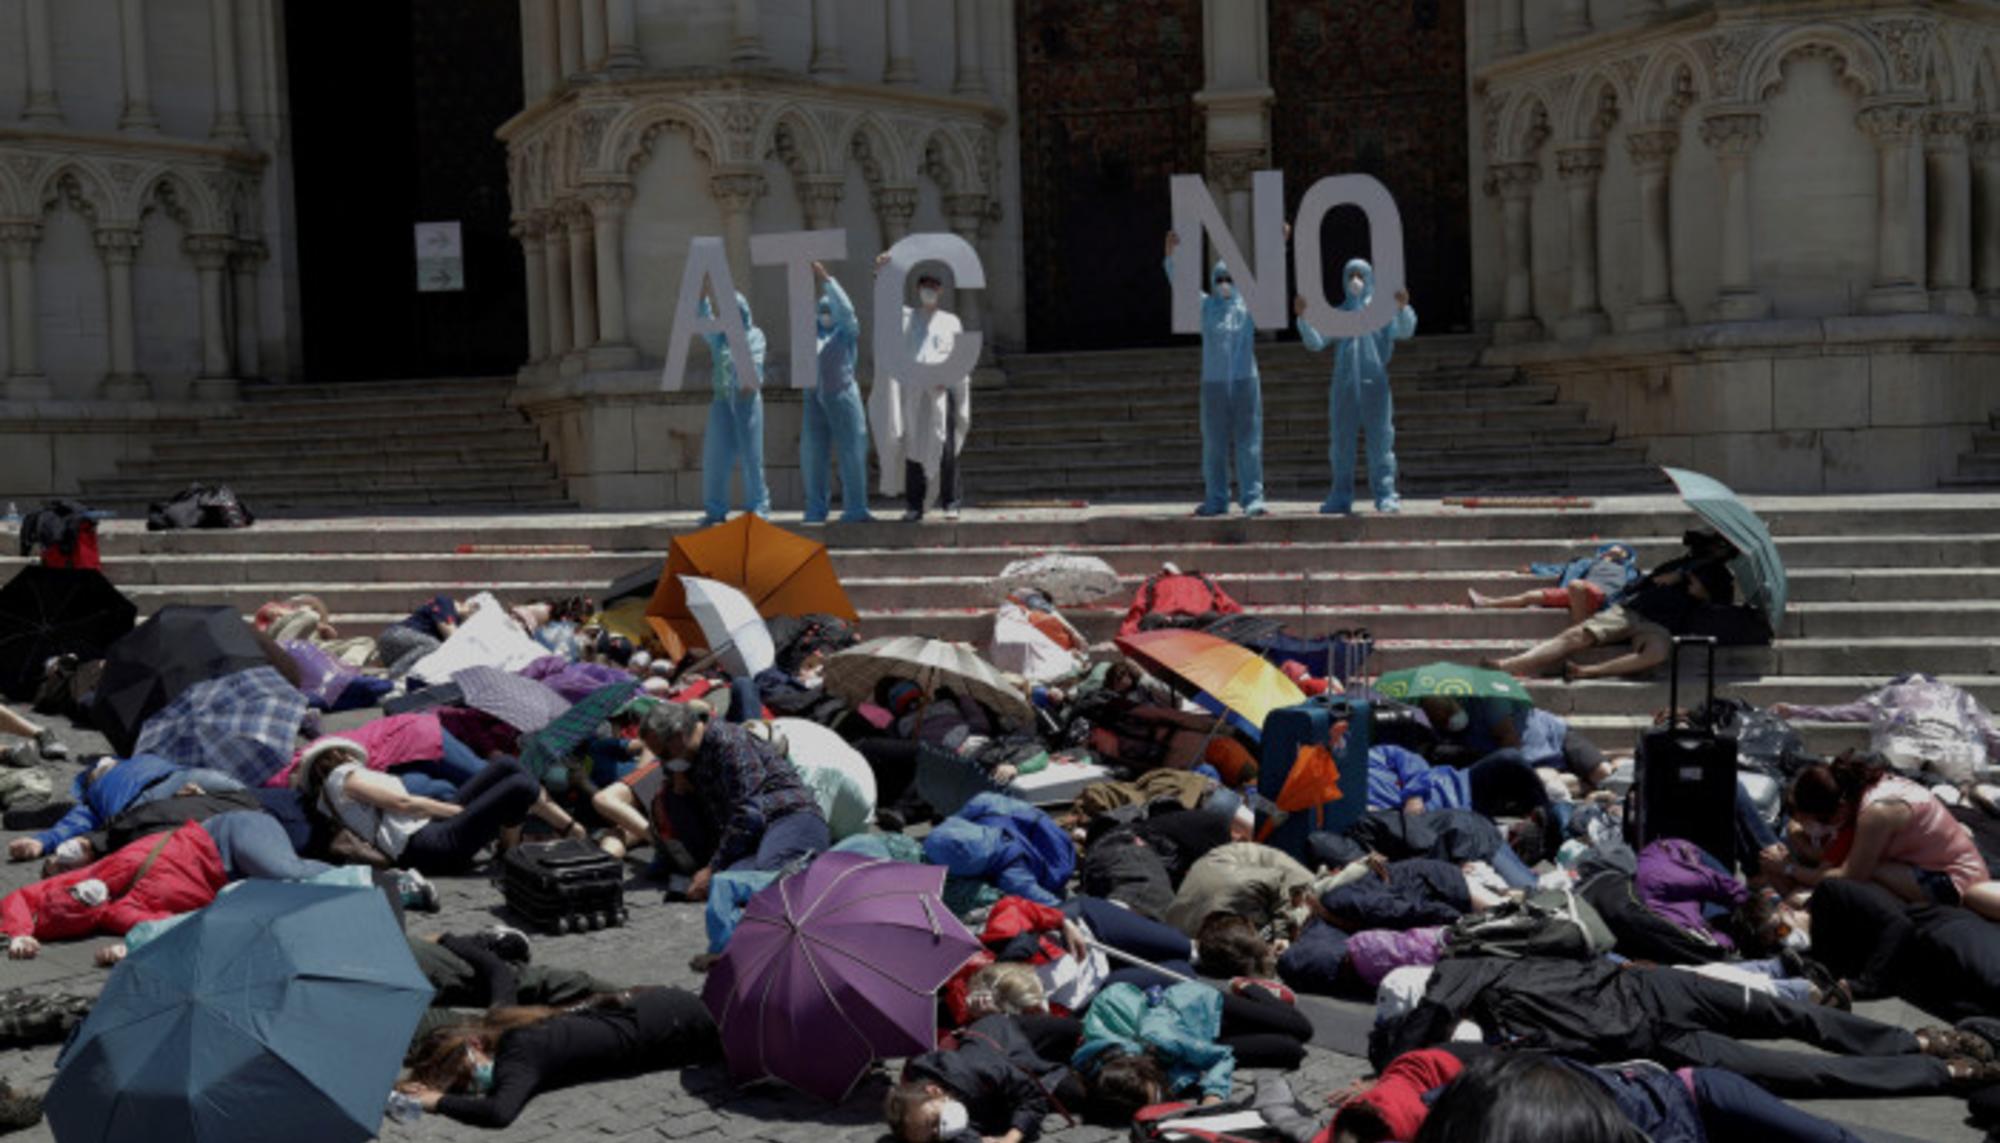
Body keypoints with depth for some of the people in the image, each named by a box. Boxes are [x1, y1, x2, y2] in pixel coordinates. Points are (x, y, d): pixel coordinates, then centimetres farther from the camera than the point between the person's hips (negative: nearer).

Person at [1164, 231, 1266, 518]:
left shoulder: (1249, 304, 7)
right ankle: (1216, 500, 11)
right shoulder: (1205, 305, 9)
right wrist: (1171, 254, -15)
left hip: (1246, 380, -1)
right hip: (1213, 383, 1)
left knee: (1249, 441, -3)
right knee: (1214, 444, 5)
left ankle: (1252, 498, -1)